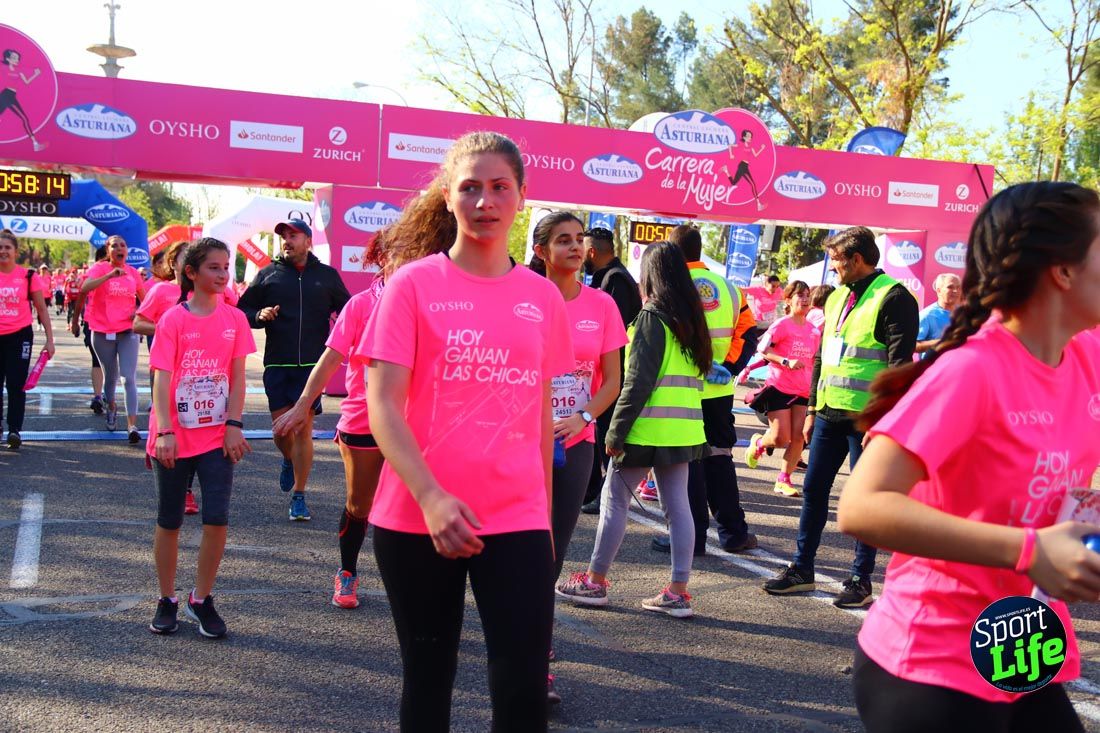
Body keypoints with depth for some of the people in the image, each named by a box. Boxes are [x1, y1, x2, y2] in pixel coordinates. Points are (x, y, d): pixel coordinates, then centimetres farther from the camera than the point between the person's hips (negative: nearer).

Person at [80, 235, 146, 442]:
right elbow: (84, 288, -25)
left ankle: (132, 425, -13)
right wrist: (110, 274, -34)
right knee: (110, 376, 14)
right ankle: (111, 407, 43)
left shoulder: (132, 273, 5)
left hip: (127, 332, 1)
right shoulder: (99, 268, -5)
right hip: (102, 333, -1)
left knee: (129, 378, -9)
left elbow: (144, 298, 19)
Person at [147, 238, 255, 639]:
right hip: (175, 437, -1)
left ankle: (201, 599, 12)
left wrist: (234, 425, -6)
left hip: (217, 436, 1)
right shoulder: (173, 320, -5)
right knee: (169, 521, 9)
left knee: (217, 519, -6)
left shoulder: (234, 319, 2)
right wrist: (164, 432, -17)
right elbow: (162, 379, -8)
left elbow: (237, 377, 3)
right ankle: (167, 600, 24)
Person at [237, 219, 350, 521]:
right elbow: (242, 309, 12)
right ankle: (289, 460, 40)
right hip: (276, 364, 1)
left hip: (312, 364, -1)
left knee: (303, 428, -4)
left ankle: (299, 497, 5)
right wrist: (259, 315, -10)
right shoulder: (269, 274, 9)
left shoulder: (327, 276, 9)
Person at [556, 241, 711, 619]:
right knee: (677, 505, 8)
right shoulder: (691, 318, 12)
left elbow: (638, 382, -16)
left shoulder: (652, 317, -11)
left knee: (614, 500, 5)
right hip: (684, 429, 7)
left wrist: (616, 431, -13)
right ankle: (678, 591, 10)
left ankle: (594, 581, 13)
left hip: (648, 429, -7)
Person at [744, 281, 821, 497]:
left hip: (803, 391, 5)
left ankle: (784, 480, 8)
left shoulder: (814, 330, 8)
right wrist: (786, 362, -26)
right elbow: (762, 349, -15)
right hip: (779, 388, -5)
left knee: (798, 437, -3)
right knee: (781, 439, -7)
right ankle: (758, 443, 26)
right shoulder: (782, 325, -9)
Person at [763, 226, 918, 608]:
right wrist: (812, 408, 18)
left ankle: (861, 580, 12)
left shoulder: (892, 297, -9)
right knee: (813, 490, 11)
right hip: (829, 414, 8)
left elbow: (899, 365, -14)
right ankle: (802, 569, 22)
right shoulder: (837, 297, 16)